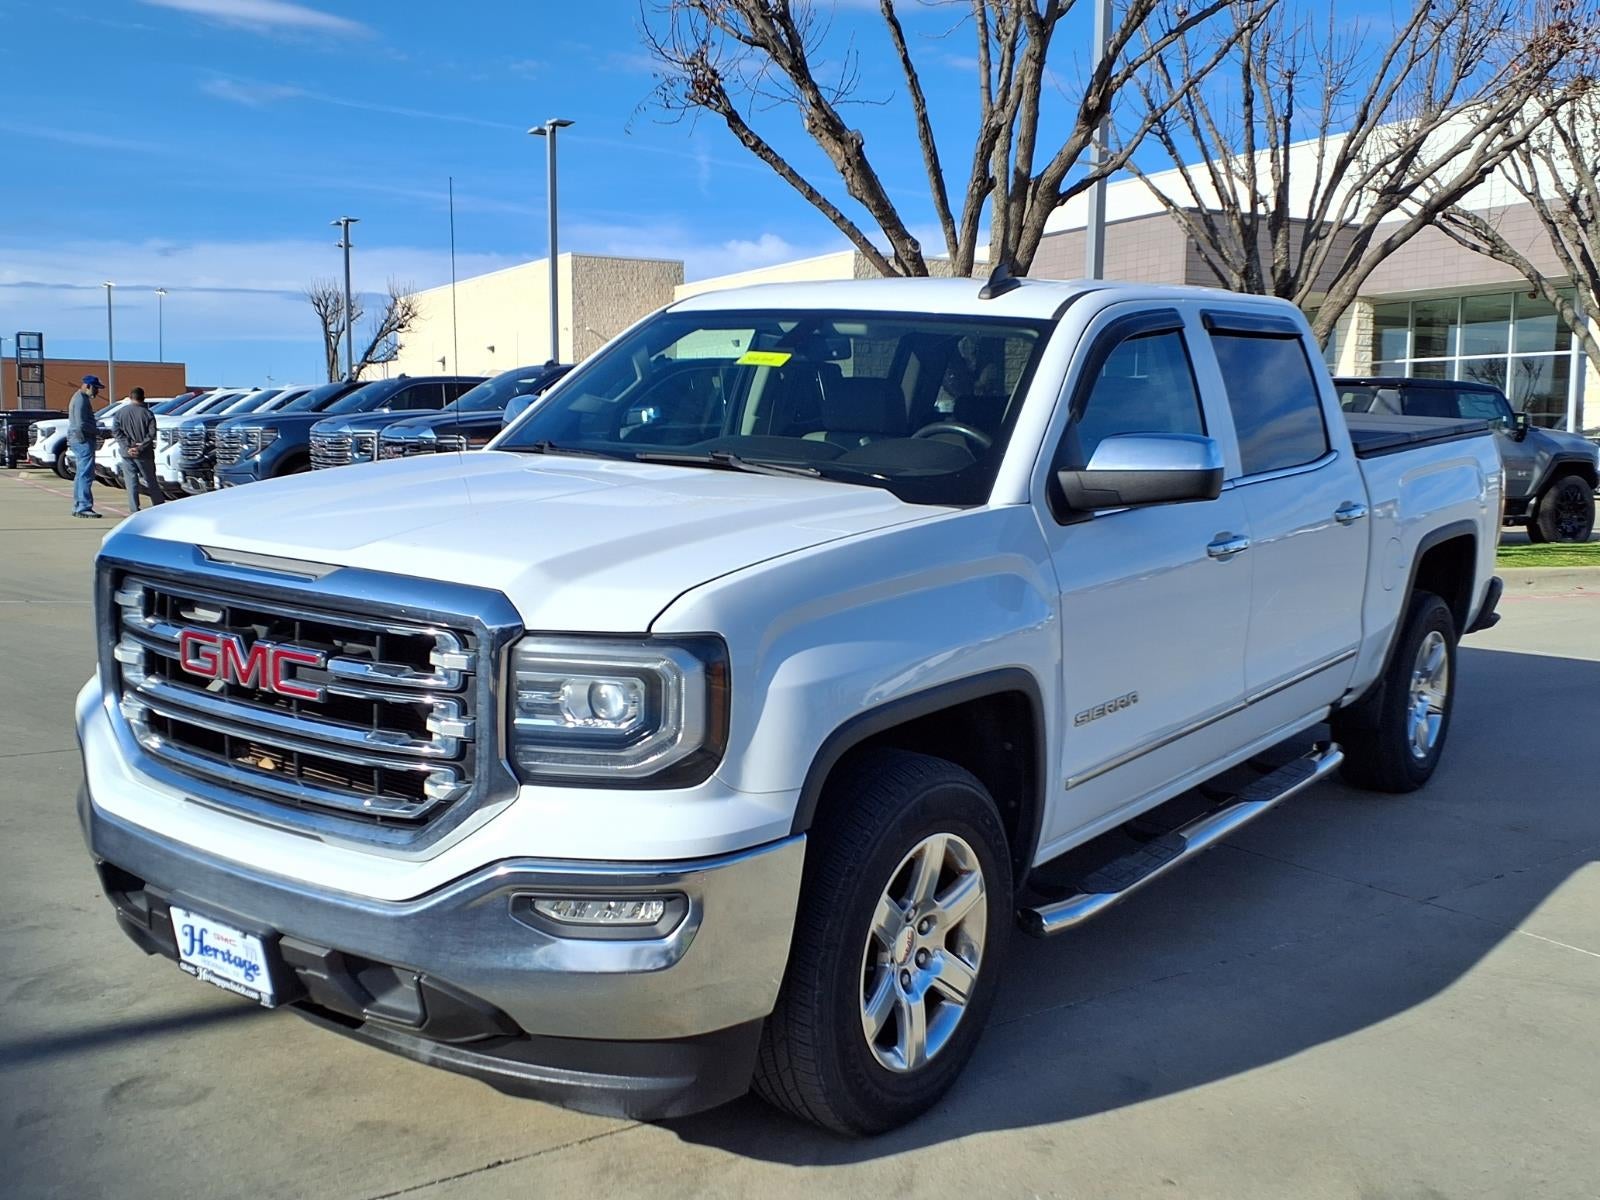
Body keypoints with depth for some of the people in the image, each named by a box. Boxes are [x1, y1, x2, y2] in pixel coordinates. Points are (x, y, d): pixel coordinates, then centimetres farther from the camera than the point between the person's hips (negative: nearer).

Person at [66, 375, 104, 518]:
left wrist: (94, 433, 16)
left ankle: (78, 507, 18)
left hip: (79, 441, 11)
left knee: (81, 474, 14)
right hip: (83, 441, -11)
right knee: (86, 475, -12)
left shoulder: (79, 398, 20)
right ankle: (84, 507, -14)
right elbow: (81, 425, -22)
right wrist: (98, 432, -11)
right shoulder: (81, 400, -14)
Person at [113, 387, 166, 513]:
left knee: (131, 482, 3)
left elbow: (116, 431, -5)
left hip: (127, 454, 1)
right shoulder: (148, 414, -3)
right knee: (151, 481, 9)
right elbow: (151, 434, -11)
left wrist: (127, 447, -10)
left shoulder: (120, 412, 3)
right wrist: (140, 447, -11)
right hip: (144, 454, -1)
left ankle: (134, 510, -1)